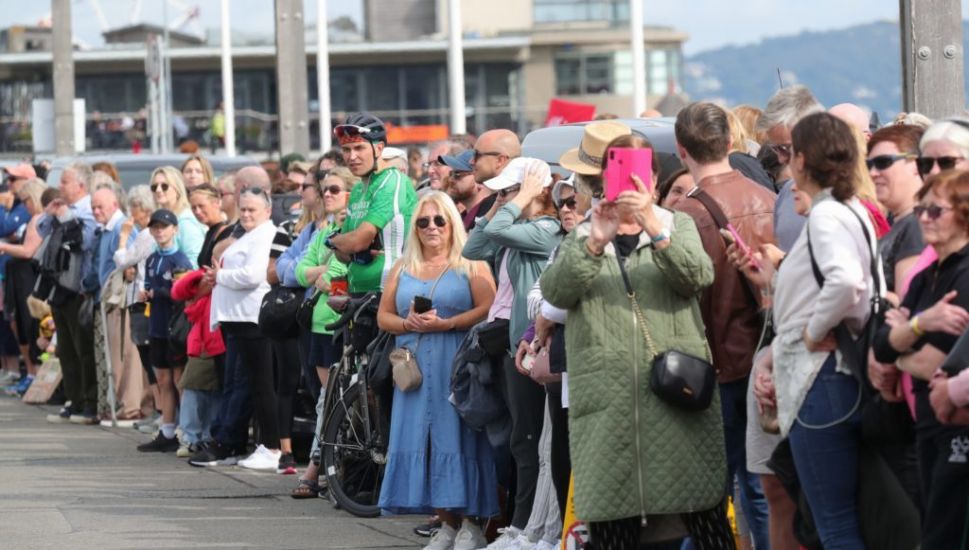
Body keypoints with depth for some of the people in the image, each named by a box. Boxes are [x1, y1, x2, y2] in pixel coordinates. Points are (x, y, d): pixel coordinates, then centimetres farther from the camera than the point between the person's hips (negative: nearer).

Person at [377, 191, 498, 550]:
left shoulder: (471, 264, 2)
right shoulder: (402, 268, 17)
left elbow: (487, 310, -9)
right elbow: (384, 316, 15)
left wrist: (444, 324, -16)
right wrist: (409, 324, -6)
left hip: (457, 368, -5)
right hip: (416, 368, 5)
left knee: (457, 437, -9)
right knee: (420, 438, 0)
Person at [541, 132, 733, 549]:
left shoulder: (678, 226, 13)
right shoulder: (583, 237, 16)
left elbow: (698, 276, -8)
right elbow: (555, 291, -4)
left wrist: (654, 227, -21)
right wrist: (595, 243, -18)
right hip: (606, 400, 1)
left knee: (705, 515, -5)